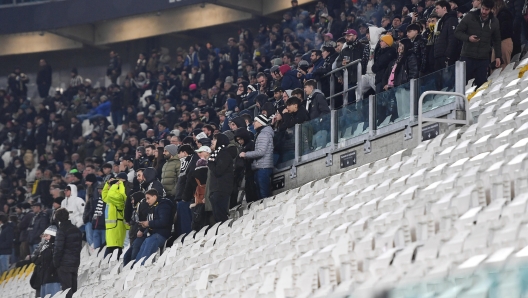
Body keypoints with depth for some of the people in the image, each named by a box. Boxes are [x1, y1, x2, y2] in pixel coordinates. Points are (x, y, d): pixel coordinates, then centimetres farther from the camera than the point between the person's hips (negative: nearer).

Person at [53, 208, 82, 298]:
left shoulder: (62, 230, -13)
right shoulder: (77, 230, 9)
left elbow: (58, 248, -15)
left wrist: (56, 262, -7)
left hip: (64, 263, -7)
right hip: (75, 263, 7)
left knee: (66, 288, -6)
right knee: (73, 288, 12)